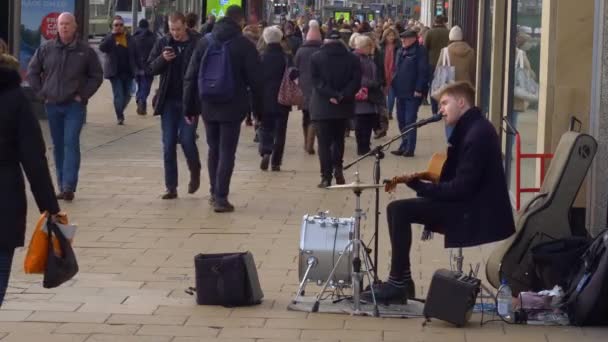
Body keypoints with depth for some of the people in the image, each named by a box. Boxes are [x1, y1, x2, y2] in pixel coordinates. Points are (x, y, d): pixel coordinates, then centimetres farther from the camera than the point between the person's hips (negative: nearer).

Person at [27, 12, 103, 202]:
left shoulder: (85, 51, -2)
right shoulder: (46, 49, 3)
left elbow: (96, 76, 5)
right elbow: (32, 72, 12)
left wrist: (83, 95, -4)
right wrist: (42, 92, 3)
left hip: (74, 106, -3)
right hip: (52, 106, 3)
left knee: (71, 143, -13)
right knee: (58, 146, 8)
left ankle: (69, 187, -16)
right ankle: (62, 186, 16)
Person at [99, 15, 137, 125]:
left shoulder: (129, 38, 8)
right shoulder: (109, 37, 0)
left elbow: (135, 53, 13)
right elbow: (102, 47, -19)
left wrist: (136, 67, 7)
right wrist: (112, 35, -19)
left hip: (128, 72, 3)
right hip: (115, 72, -3)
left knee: (127, 95, 5)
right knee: (118, 95, -8)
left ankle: (120, 111, 27)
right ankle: (120, 116, -2)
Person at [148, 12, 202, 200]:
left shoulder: (197, 44, -5)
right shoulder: (163, 43, 5)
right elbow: (151, 68, 6)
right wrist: (162, 59, -15)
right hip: (168, 101, 4)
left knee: (187, 140, -7)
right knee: (168, 144, 3)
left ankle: (195, 172, 23)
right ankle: (171, 187, 9)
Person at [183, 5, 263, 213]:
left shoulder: (204, 43, 5)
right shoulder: (245, 45, -6)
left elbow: (190, 77, 5)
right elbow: (255, 80, -6)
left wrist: (189, 107, 10)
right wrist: (259, 109, 2)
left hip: (208, 106, 4)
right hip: (233, 107, -4)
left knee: (214, 149, 17)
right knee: (227, 152, -2)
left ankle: (214, 193, 24)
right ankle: (220, 198, -7)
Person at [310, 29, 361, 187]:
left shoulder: (316, 57, -2)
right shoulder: (352, 58, 2)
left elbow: (316, 81, -11)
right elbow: (356, 82, -6)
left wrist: (332, 95, -15)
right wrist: (342, 96, -11)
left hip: (322, 106, -2)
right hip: (344, 106, 2)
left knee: (324, 142, 1)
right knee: (339, 139, 19)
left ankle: (326, 176, -4)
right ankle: (338, 169, 6)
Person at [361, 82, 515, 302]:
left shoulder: (478, 133, -18)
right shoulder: (469, 129, 14)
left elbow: (461, 187, -22)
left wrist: (417, 184, -17)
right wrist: (432, 180, 3)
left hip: (476, 213, -10)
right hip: (467, 204, 10)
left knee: (400, 210, -15)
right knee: (398, 209, 5)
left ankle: (398, 283, -9)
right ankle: (400, 280, 5)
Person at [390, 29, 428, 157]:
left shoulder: (420, 51, -10)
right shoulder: (400, 51, 15)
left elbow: (423, 72, -15)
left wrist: (419, 89, -19)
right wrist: (395, 86, 13)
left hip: (412, 93, -8)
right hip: (400, 91, 8)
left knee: (410, 121, -5)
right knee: (401, 120, 13)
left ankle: (409, 148, -1)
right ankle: (404, 146, 22)